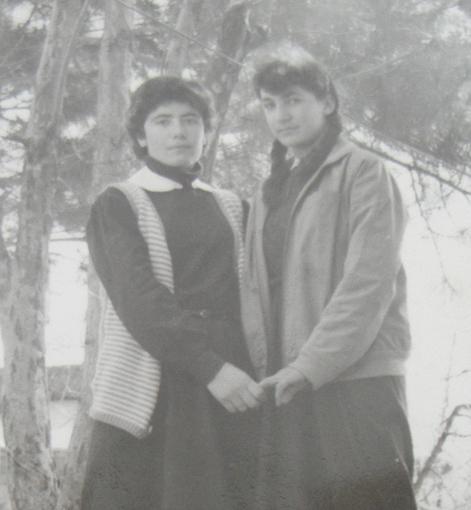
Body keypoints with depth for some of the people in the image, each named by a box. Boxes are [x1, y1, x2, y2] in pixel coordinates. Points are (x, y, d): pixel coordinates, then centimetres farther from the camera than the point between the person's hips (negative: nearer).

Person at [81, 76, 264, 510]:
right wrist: (208, 366, -19)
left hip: (232, 394, 4)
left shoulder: (231, 208, 20)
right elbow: (138, 297, -8)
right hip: (150, 397, -3)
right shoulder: (118, 206, 6)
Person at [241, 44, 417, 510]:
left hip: (358, 380, -6)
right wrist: (264, 364, 1)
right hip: (284, 390, 6)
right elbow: (256, 290, 16)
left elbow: (370, 281, -12)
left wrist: (312, 363, -16)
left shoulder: (362, 172, -2)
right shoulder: (267, 195, 20)